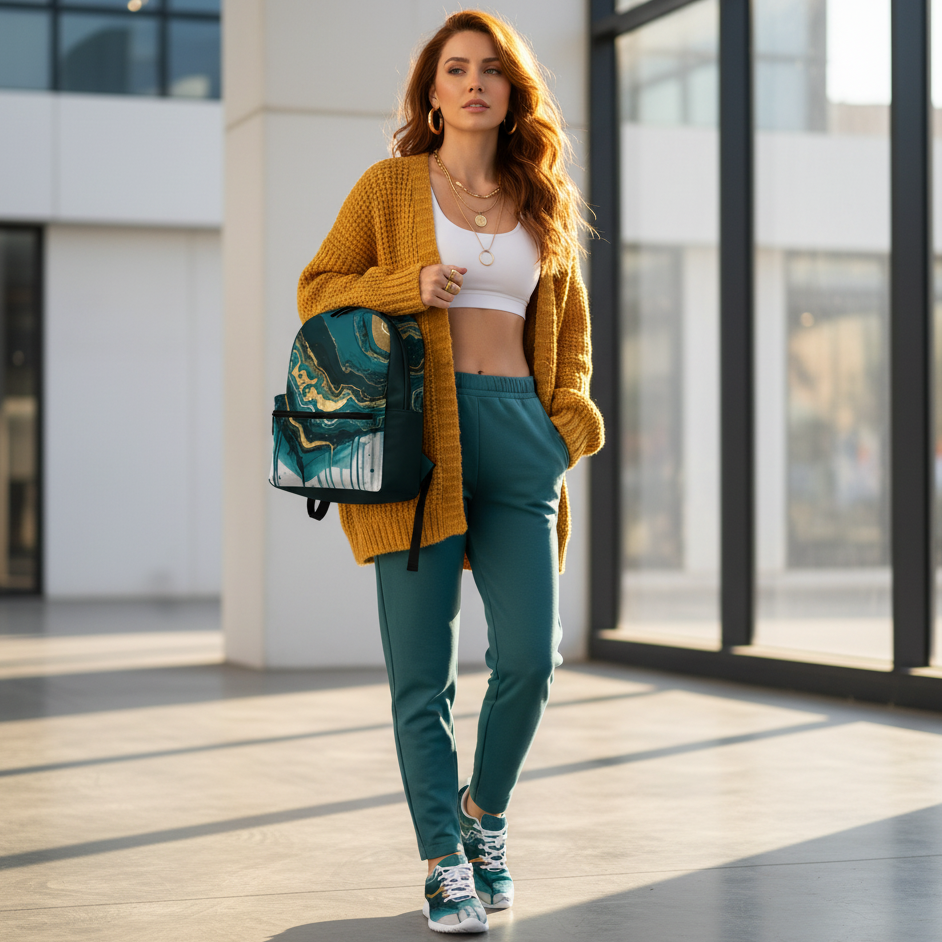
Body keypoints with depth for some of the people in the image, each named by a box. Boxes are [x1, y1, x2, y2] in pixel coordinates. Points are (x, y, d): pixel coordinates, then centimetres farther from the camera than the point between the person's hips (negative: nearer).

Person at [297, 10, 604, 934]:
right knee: (421, 671, -2)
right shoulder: (390, 185, 7)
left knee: (530, 657, -5)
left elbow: (567, 324, 25)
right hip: (420, 434, -3)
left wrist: (571, 410, 9)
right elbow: (317, 289, 9)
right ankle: (444, 861, 11)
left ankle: (484, 814, 22)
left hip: (518, 435, 3)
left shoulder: (544, 203, 16)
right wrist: (408, 287, -7)